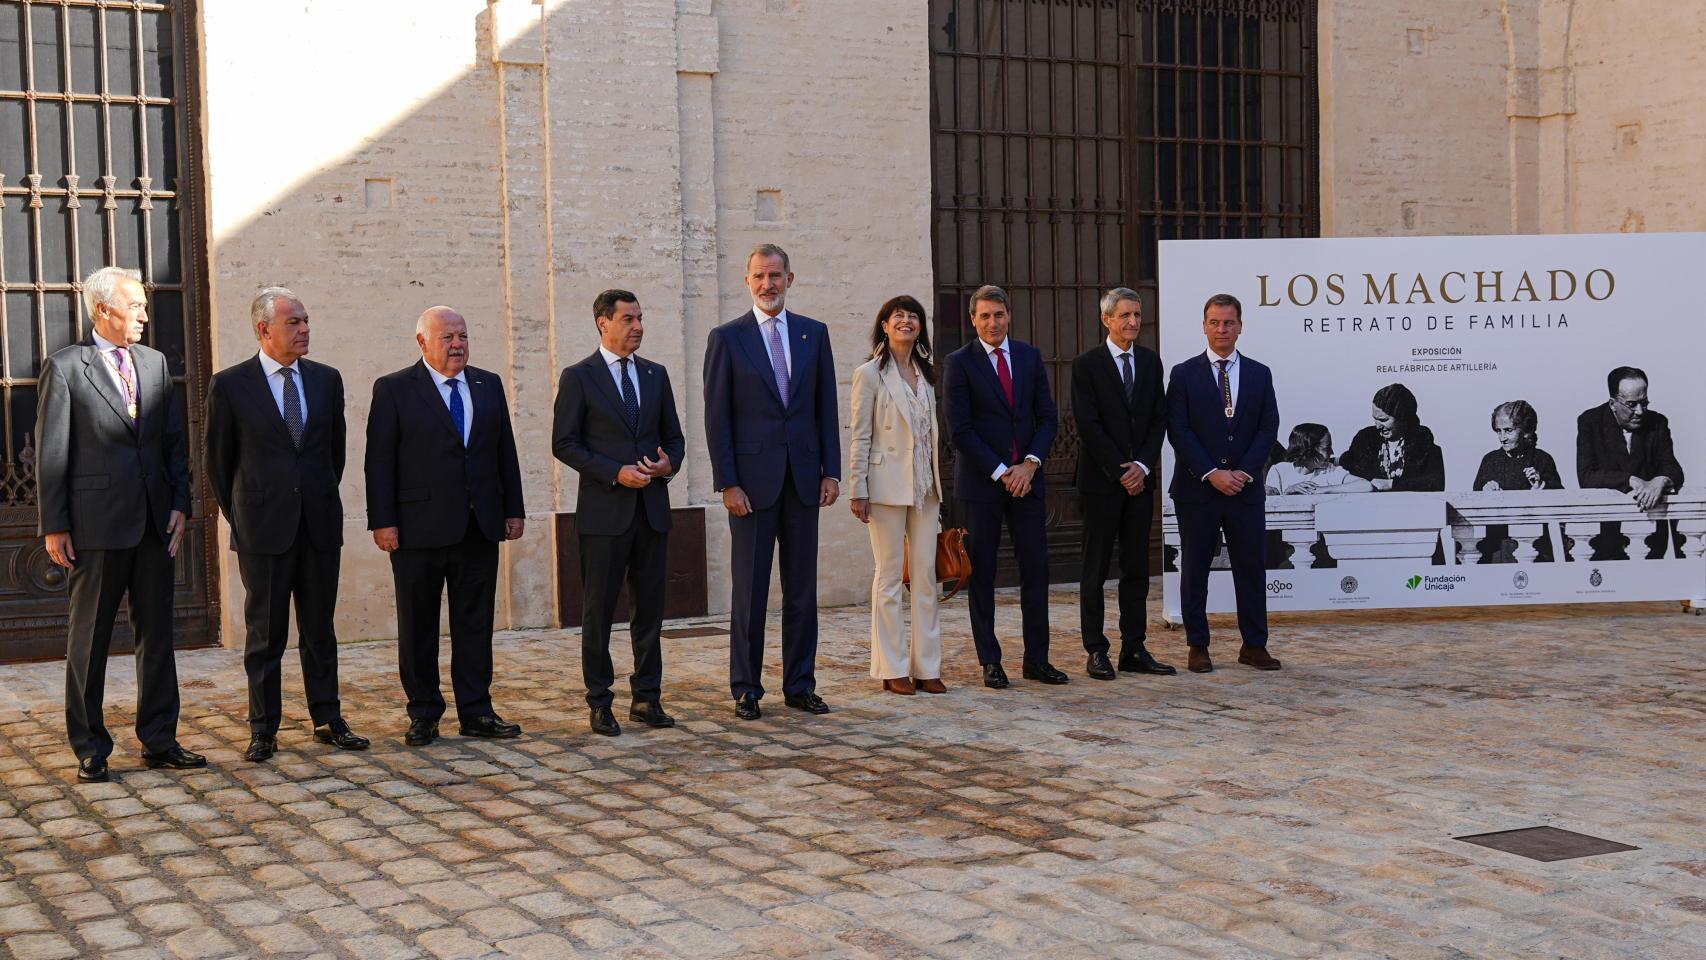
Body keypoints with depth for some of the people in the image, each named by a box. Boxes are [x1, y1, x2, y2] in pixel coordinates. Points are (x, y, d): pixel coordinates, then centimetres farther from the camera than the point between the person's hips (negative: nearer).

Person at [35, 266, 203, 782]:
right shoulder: (65, 367, -3)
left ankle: (159, 740, 18)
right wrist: (53, 526, -8)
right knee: (89, 639, 5)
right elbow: (50, 454, -5)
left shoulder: (155, 363, 12)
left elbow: (175, 440, 14)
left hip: (154, 523, 5)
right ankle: (90, 749, 14)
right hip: (97, 525, -5)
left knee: (157, 633, 10)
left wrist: (180, 503, 4)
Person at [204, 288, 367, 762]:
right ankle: (263, 731, 11)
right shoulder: (230, 385, -3)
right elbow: (218, 460, 4)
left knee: (320, 630, 10)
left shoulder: (327, 380, 7)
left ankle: (328, 720, 18)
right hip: (263, 528, -3)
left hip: (319, 525, 3)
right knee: (264, 634, 4)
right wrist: (239, 518, 6)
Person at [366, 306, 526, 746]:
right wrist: (383, 522, -10)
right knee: (418, 626, 4)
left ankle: (476, 711, 15)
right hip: (420, 528, -4)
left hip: (480, 528, 4)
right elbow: (379, 461, -5)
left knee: (476, 622, 8)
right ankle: (424, 715, 14)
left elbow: (505, 451, 14)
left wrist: (514, 510, 8)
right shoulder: (394, 389, -1)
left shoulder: (489, 385, 12)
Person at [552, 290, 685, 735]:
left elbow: (674, 437, 17)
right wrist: (615, 473, -15)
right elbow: (564, 443, -6)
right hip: (604, 512, -4)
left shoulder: (655, 374, 12)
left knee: (650, 608, 7)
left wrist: (669, 464, -6)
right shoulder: (578, 377, -2)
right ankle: (599, 703, 9)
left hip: (652, 509, 4)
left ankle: (647, 698, 15)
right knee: (598, 610, 1)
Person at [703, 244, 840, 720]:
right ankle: (746, 689, 10)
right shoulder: (727, 338, 0)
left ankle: (800, 685, 16)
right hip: (752, 480, -3)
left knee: (802, 588, 8)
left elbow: (827, 407, 10)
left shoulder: (814, 333, 9)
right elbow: (716, 418, -3)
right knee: (749, 590, 2)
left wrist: (831, 470, 2)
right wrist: (727, 483, -10)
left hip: (803, 478, 3)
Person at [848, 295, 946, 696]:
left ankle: (926, 666, 11)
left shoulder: (926, 374, 14)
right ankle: (893, 668, 6)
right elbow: (860, 437, -6)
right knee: (889, 576, -1)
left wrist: (937, 483, 14)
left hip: (925, 486, 6)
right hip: (888, 484, -6)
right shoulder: (870, 374, -3)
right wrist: (857, 490, -10)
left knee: (926, 576, 6)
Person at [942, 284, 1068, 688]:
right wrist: (1000, 472, -12)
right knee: (981, 573, 1)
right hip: (980, 483, -3)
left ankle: (1037, 659, 11)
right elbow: (959, 429, -8)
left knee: (1036, 569, 3)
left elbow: (1047, 417, 8)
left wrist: (1030, 464, -8)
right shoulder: (959, 363, -3)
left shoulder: (1030, 356, 9)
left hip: (1026, 478, 4)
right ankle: (990, 662, 9)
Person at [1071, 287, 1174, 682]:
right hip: (1101, 481, -5)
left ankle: (1134, 650, 11)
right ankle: (1096, 652, 5)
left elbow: (1158, 419, 8)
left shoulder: (1150, 361, 11)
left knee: (1137, 569, 7)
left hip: (1139, 480, 5)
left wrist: (1143, 465, -6)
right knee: (1095, 570, 1)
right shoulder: (1087, 364, -5)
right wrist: (1120, 471, -12)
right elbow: (1088, 424, -10)